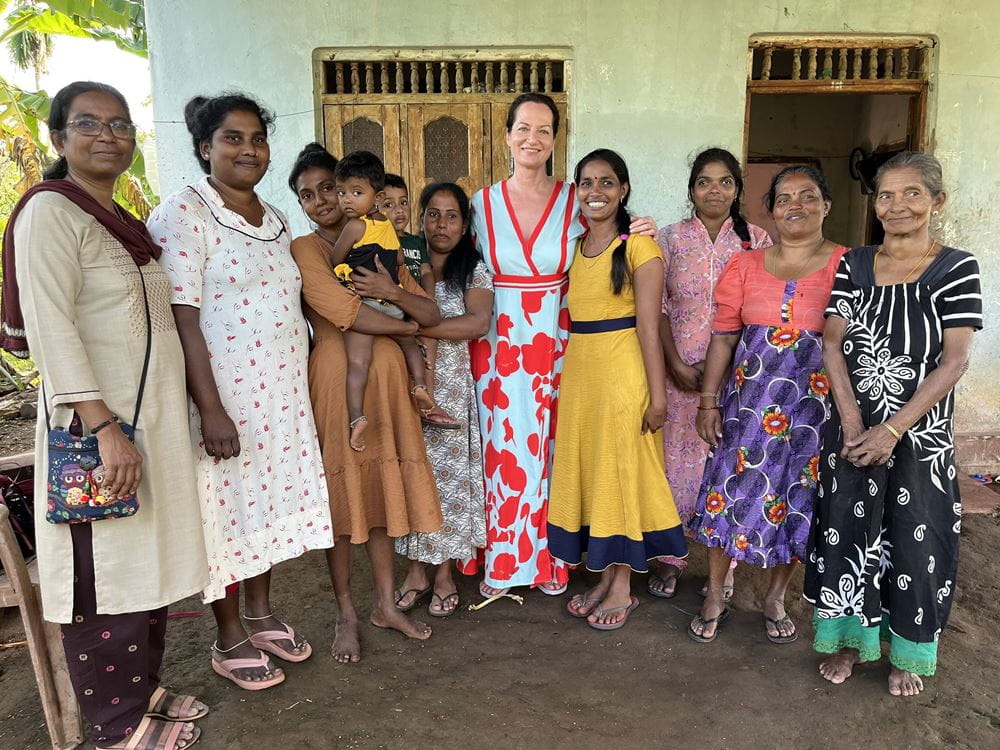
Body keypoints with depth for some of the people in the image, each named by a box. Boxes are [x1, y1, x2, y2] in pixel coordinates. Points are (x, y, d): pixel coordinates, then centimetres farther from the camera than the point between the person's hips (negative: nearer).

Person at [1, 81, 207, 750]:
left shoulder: (124, 224, 16)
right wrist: (104, 426, -24)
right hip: (95, 423, -8)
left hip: (153, 417, 8)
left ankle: (144, 691, 31)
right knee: (104, 571, 1)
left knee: (147, 556, 15)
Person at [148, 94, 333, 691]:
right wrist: (211, 410, -21)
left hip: (283, 394, 7)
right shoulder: (183, 215, -11)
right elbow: (182, 320, -17)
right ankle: (231, 640, 24)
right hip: (225, 396, -7)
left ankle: (261, 614, 35)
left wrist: (307, 390, 16)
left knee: (270, 500, 16)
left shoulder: (274, 219, 12)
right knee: (228, 508, 6)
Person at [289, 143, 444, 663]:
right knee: (340, 493, 3)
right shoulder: (304, 249, -3)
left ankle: (386, 605, 24)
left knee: (382, 488, 10)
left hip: (386, 377, 5)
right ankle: (346, 615, 18)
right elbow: (352, 316, -16)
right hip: (336, 380, -4)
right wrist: (406, 325, -2)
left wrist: (395, 292, -13)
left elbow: (432, 315, 6)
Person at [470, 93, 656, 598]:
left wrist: (630, 238, -8)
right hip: (498, 345, 0)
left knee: (552, 451, 9)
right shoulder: (483, 203, 3)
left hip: (554, 346, 0)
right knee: (503, 451, 6)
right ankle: (501, 562, 24)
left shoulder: (574, 201, 1)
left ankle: (550, 559, 27)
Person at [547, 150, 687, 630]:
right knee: (585, 468, 11)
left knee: (621, 468, 3)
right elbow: (571, 314, 13)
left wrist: (657, 392, -14)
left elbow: (649, 326, -11)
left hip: (622, 369, -6)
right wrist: (568, 373, 7)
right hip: (578, 369, 6)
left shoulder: (638, 246, -7)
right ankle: (605, 577, 26)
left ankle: (623, 587, 18)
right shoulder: (574, 246, 11)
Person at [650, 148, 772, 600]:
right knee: (675, 459, 5)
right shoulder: (671, 239, 4)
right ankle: (670, 557, 21)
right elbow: (658, 307, 0)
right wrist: (677, 364, -9)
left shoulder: (756, 240, 5)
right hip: (680, 369, 0)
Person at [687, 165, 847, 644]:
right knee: (731, 490, 4)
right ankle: (715, 596, 23)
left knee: (797, 499, 10)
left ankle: (776, 597, 32)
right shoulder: (745, 265, 5)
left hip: (813, 404, -1)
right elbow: (723, 337, 4)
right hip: (748, 400, 1)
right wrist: (708, 402, 0)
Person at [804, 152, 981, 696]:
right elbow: (832, 344, -2)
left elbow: (954, 362, -12)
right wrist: (852, 423, -13)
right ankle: (850, 639, 28)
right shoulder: (853, 265, 3)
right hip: (852, 426, 3)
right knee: (847, 528, 9)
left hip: (921, 431, -2)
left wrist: (894, 429, -19)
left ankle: (908, 652, 29)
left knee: (914, 539, 7)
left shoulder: (956, 270, -6)